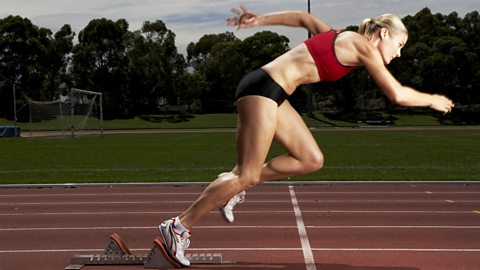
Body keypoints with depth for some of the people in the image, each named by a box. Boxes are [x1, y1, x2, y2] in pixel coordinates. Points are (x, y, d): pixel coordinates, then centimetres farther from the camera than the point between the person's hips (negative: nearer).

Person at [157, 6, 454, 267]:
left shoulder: (341, 39, 19)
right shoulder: (363, 46, -5)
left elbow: (303, 18, 28)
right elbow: (398, 94, -4)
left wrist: (260, 20, 28)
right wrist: (432, 100, 13)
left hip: (273, 93, 10)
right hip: (263, 88, -10)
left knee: (312, 160, 5)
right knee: (248, 176, -10)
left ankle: (234, 182, 9)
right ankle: (179, 226, -4)